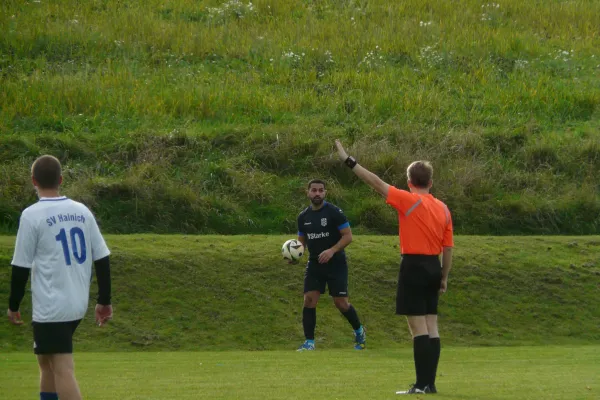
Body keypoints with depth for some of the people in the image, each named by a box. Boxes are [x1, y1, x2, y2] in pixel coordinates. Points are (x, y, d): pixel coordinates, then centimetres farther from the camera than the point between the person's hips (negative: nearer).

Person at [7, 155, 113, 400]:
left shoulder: (32, 215, -10)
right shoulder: (82, 212, 6)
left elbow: (21, 267, -7)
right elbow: (102, 259, 8)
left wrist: (13, 306, 4)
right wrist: (104, 301, 16)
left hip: (50, 308, -7)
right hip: (78, 305, 7)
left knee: (62, 371, -9)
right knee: (47, 361, 22)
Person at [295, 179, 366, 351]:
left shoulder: (334, 212, -11)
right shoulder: (303, 217, 5)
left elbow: (348, 236, -12)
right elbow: (302, 240, 16)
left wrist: (332, 250, -26)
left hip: (336, 264, -4)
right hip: (314, 264, 4)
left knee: (341, 303, -2)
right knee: (309, 300, -9)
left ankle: (359, 331, 25)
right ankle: (309, 343, -4)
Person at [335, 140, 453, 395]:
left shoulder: (409, 201, -10)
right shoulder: (443, 209, 9)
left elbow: (376, 182, -12)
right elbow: (448, 248, 10)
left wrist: (349, 161, -8)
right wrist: (444, 278, 18)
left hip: (414, 266, -7)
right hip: (434, 267, 7)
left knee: (418, 327, -7)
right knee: (431, 327, 9)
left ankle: (422, 384, -10)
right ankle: (429, 383, 11)